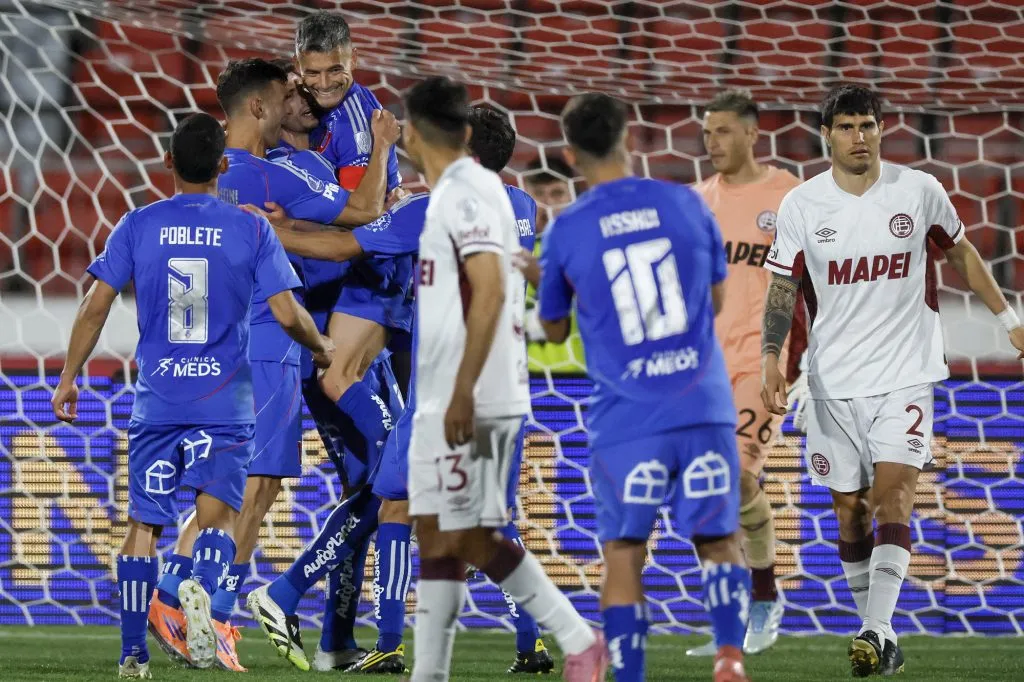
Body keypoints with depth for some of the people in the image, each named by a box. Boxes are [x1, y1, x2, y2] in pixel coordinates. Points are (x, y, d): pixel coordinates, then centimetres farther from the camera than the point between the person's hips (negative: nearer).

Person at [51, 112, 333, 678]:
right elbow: (287, 315, -5)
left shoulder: (138, 226, 2)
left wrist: (68, 377, 8)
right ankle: (201, 587, -36)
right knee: (216, 516, -3)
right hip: (226, 401, -1)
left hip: (156, 399, 1)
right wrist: (321, 349, 15)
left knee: (144, 523, 10)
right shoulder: (251, 229, -1)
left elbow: (96, 305, -1)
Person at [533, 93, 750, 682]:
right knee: (719, 541, 10)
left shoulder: (566, 232, -1)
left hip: (627, 421, -1)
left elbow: (555, 331, 13)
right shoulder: (686, 204, 3)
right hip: (705, 410, 1)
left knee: (624, 553, 7)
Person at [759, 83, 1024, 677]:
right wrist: (772, 356, -13)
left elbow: (961, 254, 14)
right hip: (834, 381, 2)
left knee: (894, 494, -16)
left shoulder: (920, 191, -1)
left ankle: (877, 630, -23)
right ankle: (878, 634, 17)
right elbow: (783, 288, 1)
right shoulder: (801, 205, -1)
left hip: (906, 373, -2)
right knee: (850, 510, 5)